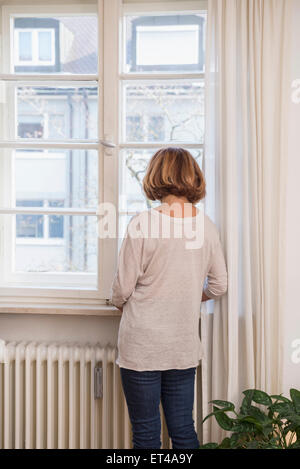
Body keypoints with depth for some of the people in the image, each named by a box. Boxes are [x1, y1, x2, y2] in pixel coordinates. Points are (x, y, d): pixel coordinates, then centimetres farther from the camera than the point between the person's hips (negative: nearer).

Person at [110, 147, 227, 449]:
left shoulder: (142, 224, -15)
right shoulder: (206, 225, -1)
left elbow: (122, 288, -10)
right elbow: (218, 286, 7)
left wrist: (119, 303, 13)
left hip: (142, 347, -4)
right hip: (185, 346, 4)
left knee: (145, 433, 10)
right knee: (184, 431, 16)